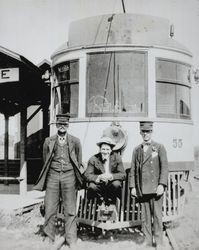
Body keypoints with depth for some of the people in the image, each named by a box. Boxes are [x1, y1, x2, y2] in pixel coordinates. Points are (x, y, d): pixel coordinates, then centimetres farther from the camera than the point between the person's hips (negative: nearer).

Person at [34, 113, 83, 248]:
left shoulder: (75, 141, 5)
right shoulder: (48, 141, 7)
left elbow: (79, 162, 12)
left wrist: (76, 177, 10)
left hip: (69, 175, -1)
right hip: (52, 176, 1)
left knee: (70, 211, 2)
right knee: (50, 209, 0)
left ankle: (71, 241, 12)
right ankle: (51, 238, 12)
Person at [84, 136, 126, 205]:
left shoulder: (117, 157, -6)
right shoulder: (93, 159, -8)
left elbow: (123, 174, -11)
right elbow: (87, 175, -14)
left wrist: (111, 176, -31)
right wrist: (99, 177, -34)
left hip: (112, 183, 1)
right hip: (99, 184, 0)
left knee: (116, 184, -32)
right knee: (92, 186, -31)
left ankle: (110, 199, 0)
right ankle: (101, 199, 1)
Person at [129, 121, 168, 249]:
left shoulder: (160, 147, 3)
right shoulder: (137, 150, 12)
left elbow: (164, 167, -3)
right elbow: (133, 169, 13)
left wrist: (161, 185, -12)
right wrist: (133, 186, 6)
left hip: (155, 188, -3)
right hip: (142, 189, 3)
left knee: (157, 215, 1)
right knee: (145, 216, 8)